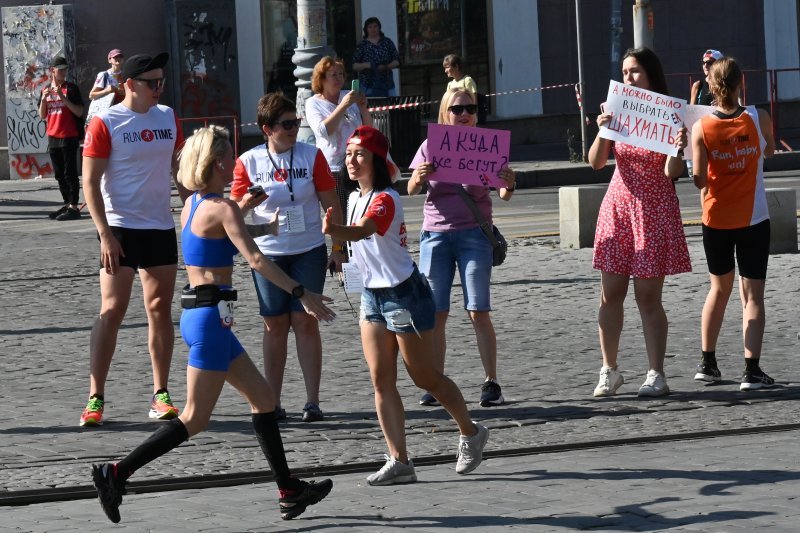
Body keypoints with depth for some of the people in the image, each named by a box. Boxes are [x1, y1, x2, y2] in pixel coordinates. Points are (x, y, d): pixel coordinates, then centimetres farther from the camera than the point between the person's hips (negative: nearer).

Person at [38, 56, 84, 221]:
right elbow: (42, 115, 10)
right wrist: (44, 99, -7)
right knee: (59, 173, 11)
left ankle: (74, 207, -6)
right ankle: (67, 204, 20)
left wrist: (63, 97, -19)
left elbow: (79, 112, -11)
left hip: (69, 137, -6)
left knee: (70, 173, -6)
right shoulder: (46, 90, 10)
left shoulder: (71, 88, -5)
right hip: (53, 137, 6)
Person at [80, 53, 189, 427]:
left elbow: (180, 169, 18)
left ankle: (160, 395, 12)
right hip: (119, 229, -5)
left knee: (160, 309, 6)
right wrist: (105, 234, -16)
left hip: (161, 228, 5)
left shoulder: (167, 118, 8)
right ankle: (95, 398, -4)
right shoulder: (105, 123, -9)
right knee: (112, 311, -7)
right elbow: (90, 181, -10)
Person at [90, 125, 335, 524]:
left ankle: (289, 491, 18)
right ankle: (117, 473, -7)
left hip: (197, 310, 10)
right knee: (195, 419, -5)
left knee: (262, 398, 14)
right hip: (210, 316, -10)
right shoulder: (223, 208, -14)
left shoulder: (193, 204, 11)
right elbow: (255, 260, -22)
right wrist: (302, 294, -23)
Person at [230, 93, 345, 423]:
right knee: (274, 325, 3)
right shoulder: (249, 161, -1)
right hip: (268, 254, 1)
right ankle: (272, 402, 8)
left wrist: (337, 248, 2)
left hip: (309, 251, 0)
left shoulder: (312, 156, -1)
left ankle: (313, 401, -1)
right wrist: (246, 203, -19)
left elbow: (331, 204, 4)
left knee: (305, 322, -4)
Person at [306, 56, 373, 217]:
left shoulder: (349, 96, 13)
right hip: (332, 168, -4)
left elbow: (368, 128, 17)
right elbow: (323, 131, -16)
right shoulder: (313, 104, 2)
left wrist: (363, 108, -1)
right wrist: (343, 106, -18)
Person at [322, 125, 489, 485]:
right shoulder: (355, 198, 7)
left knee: (426, 378, 4)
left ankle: (471, 433, 27)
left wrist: (333, 230, -60)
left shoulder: (385, 199, -21)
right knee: (381, 381, 0)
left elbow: (361, 232, -42)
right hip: (372, 295, 8)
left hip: (404, 295, -8)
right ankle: (399, 461, 1)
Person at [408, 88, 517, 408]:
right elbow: (411, 190, 0)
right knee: (436, 312, 0)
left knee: (479, 311, -6)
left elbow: (502, 195, -3)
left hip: (474, 234, -2)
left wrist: (509, 186, -26)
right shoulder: (431, 146, 5)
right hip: (436, 234, 2)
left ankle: (491, 384, -4)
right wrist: (418, 179, -22)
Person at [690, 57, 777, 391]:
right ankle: (752, 369, -9)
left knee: (719, 289, 19)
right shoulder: (759, 119, -9)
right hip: (754, 220, -1)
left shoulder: (701, 128, -11)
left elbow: (699, 180, -11)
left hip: (716, 221, 1)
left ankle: (707, 363, 25)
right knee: (752, 294, 1)